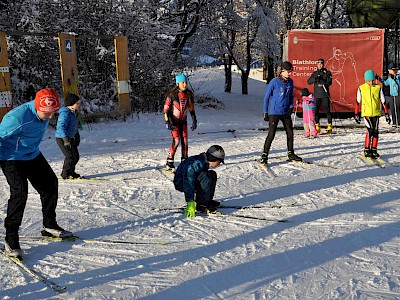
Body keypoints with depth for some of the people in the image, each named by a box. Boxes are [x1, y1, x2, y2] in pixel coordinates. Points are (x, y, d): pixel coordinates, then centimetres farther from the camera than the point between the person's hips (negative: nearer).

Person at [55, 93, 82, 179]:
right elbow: (61, 127, -28)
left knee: (76, 156, 9)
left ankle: (71, 172, 24)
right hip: (62, 138, -10)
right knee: (70, 156, -10)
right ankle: (66, 174, 4)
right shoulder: (65, 113, -21)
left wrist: (77, 135, 27)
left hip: (70, 138, 10)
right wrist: (65, 139, -33)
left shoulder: (74, 113, 11)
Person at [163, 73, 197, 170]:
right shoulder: (172, 94, -12)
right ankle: (169, 163, -6)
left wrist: (194, 121, 8)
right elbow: (166, 109, -10)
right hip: (173, 121, -5)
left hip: (183, 121, 5)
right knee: (176, 140, -15)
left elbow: (191, 108, 12)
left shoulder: (188, 94, 1)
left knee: (185, 141, 0)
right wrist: (168, 122, -16)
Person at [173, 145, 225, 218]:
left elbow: (204, 180, 17)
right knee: (205, 177, -28)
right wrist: (190, 205, -40)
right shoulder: (195, 164, -30)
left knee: (212, 174, 0)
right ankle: (202, 204, -19)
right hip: (181, 183, -9)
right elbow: (188, 185, -35)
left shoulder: (205, 162, -1)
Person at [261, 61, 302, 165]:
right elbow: (267, 97, -4)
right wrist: (265, 112, -6)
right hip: (274, 112, -6)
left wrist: (291, 107, 3)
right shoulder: (274, 82, -9)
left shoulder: (290, 82, 7)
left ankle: (291, 154, 23)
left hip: (286, 113, 6)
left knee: (290, 133, 9)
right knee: (271, 134, -10)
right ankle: (264, 155, -2)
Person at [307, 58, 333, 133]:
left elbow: (329, 83, -6)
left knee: (327, 110, -5)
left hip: (325, 94, -3)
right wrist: (315, 79, -16)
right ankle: (317, 126, 9)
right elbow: (308, 82, 1)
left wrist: (322, 81, -20)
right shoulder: (315, 73, 14)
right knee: (316, 110, 1)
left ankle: (329, 126, -2)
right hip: (317, 95, 3)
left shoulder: (327, 72, 6)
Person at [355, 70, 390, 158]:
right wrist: (356, 114, 9)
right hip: (366, 113, -2)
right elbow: (358, 102, 7)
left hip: (376, 113, 2)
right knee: (370, 130, -16)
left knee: (376, 132, 3)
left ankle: (374, 150, 16)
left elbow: (383, 101, 6)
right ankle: (366, 150, -5)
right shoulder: (361, 88, -1)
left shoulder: (378, 88, 1)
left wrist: (386, 114, 5)